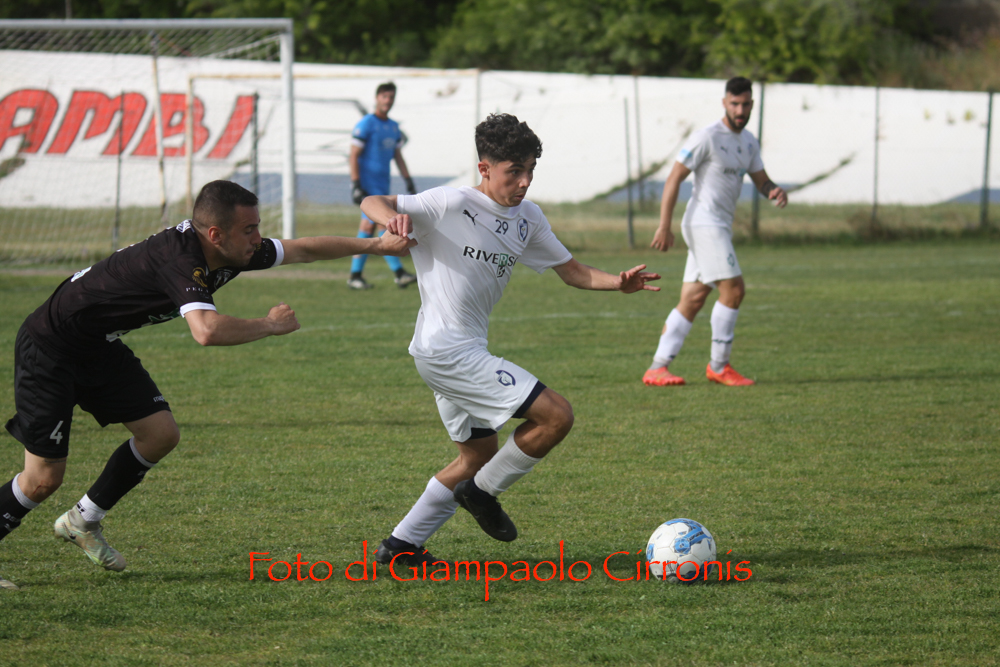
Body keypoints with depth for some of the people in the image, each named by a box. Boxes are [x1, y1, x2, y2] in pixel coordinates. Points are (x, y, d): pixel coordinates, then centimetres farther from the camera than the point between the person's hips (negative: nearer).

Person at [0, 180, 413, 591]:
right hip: (49, 347, -9)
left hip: (100, 348, 9)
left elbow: (303, 249, 10)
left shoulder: (231, 251, -4)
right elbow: (207, 330, -47)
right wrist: (271, 325, -30)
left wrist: (375, 245, 12)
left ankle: (82, 523, 21)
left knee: (160, 434, 4)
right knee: (44, 477, -11)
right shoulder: (178, 258, -32)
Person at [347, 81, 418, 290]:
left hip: (382, 185, 8)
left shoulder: (394, 127, 15)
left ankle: (355, 275, 10)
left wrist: (409, 182, 15)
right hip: (369, 184, -8)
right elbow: (353, 156, -12)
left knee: (368, 226, 7)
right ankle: (398, 272, -13)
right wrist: (355, 185, -18)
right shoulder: (366, 124, -9)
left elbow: (398, 156, 22)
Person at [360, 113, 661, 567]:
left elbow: (572, 271, 14)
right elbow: (372, 203, -12)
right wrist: (392, 218, -36)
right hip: (446, 348, -9)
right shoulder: (453, 204, -13)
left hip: (466, 352, 9)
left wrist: (618, 283, -5)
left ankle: (400, 546, 25)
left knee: (478, 456, 20)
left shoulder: (527, 219, 9)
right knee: (557, 415, -13)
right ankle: (483, 491, 5)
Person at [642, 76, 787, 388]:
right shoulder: (708, 137, -11)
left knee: (693, 299, 5)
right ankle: (719, 366, -6)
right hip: (704, 222, -8)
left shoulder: (748, 142, 14)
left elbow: (761, 180, 21)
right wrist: (664, 226, -15)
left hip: (720, 227, 8)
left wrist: (774, 192, -5)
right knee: (733, 288, -14)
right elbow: (674, 178, -11)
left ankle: (657, 368, 4)